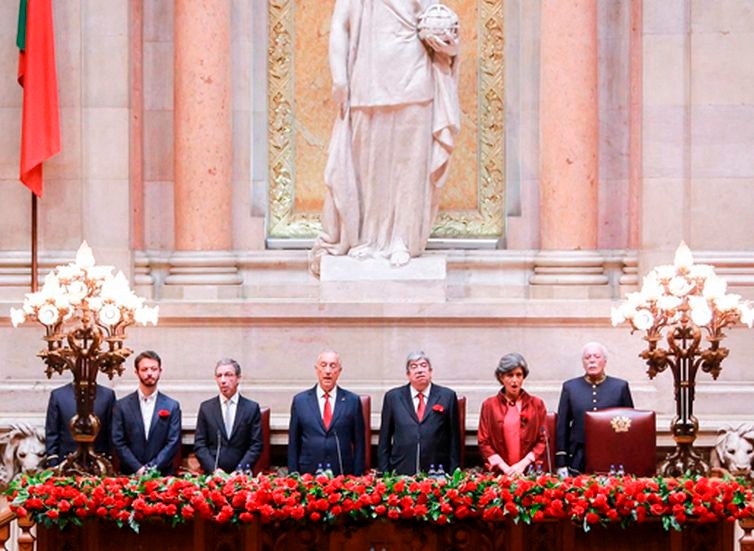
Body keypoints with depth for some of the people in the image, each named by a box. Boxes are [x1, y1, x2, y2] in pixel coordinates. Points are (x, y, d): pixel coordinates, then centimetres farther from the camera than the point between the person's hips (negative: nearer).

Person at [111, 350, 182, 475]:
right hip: (130, 475, 0)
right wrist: (138, 469, -9)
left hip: (163, 475, 0)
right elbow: (118, 442, 2)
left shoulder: (172, 406, 7)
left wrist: (152, 468, -9)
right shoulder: (122, 406, 7)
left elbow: (173, 443, 2)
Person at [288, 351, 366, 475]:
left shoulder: (352, 401, 4)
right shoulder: (300, 400, 6)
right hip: (308, 475, 0)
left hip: (343, 475, 0)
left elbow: (359, 443, 5)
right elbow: (293, 444, 7)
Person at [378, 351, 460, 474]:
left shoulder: (447, 396, 6)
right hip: (401, 473, 1)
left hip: (437, 473, -1)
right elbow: (384, 440, 10)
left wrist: (453, 473, 1)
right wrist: (384, 473, 4)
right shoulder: (393, 397, 9)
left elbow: (454, 438, 6)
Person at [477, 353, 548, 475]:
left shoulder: (537, 404, 10)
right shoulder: (489, 405, 9)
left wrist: (523, 464, -6)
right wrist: (504, 467, -6)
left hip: (529, 471, 0)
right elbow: (483, 442, 5)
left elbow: (543, 440, 7)